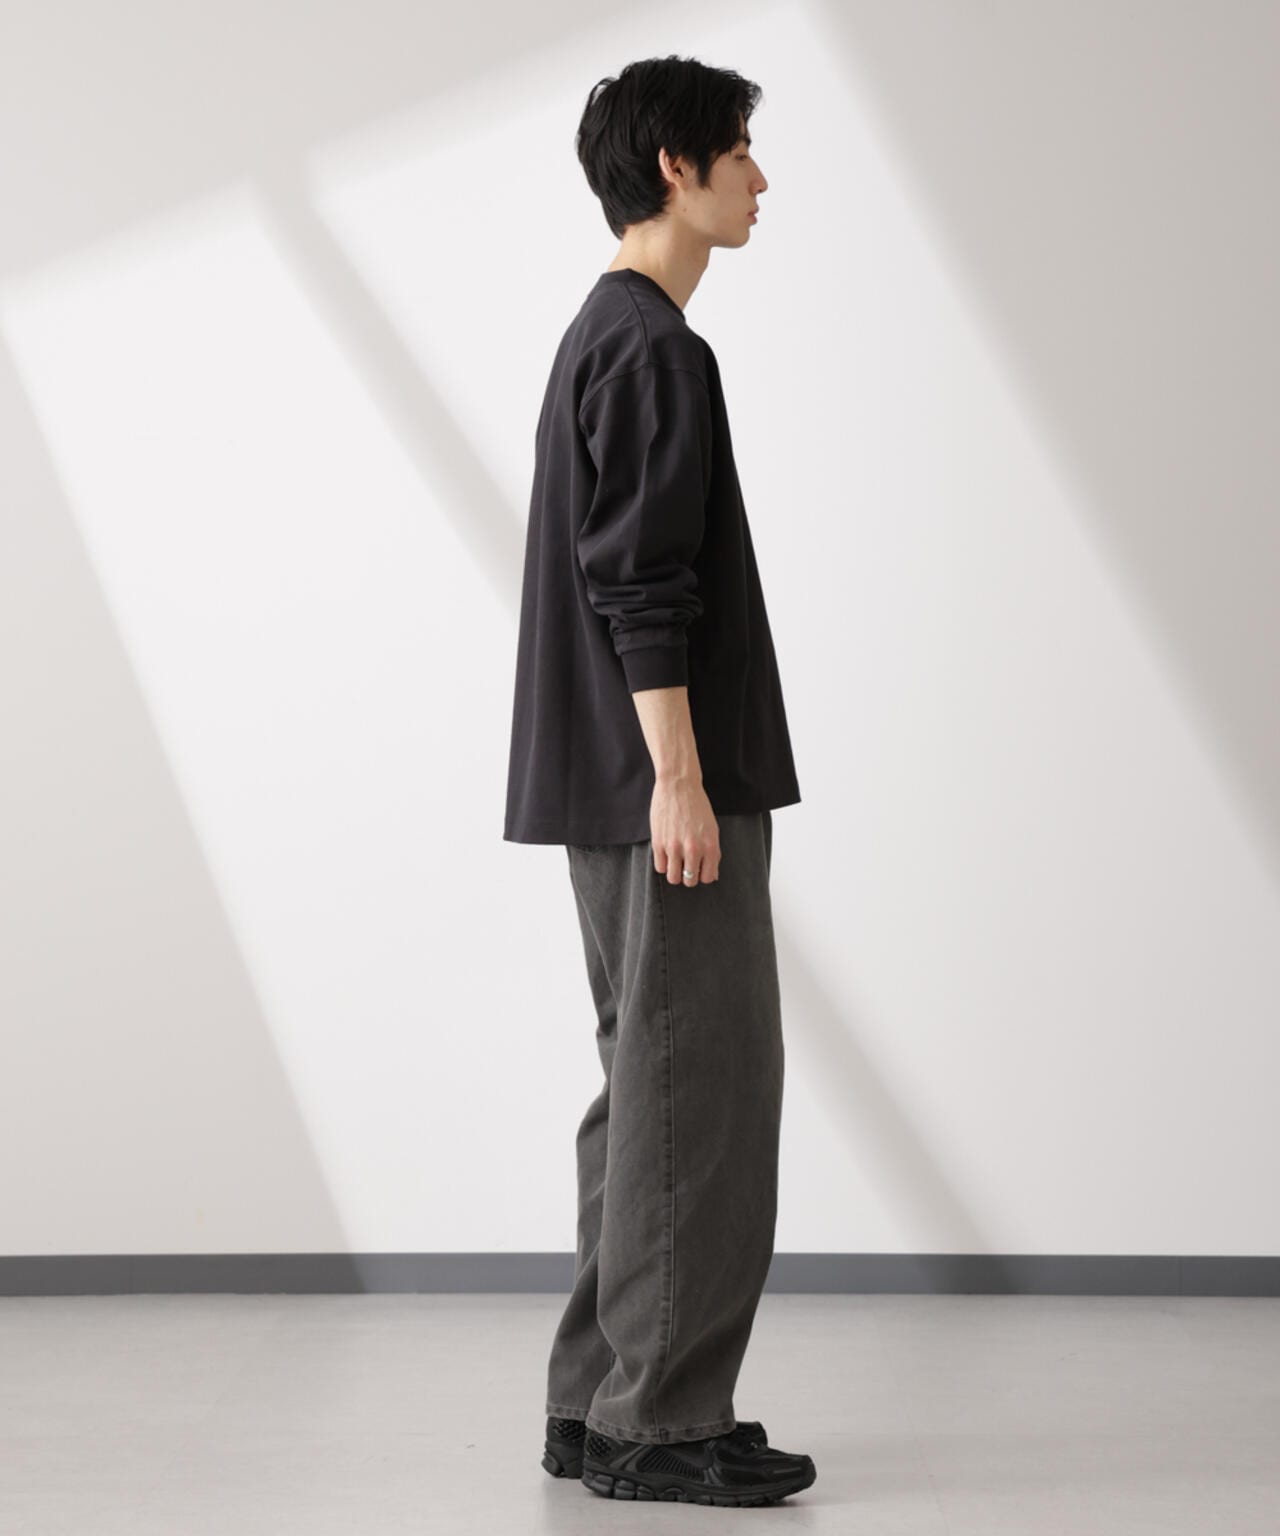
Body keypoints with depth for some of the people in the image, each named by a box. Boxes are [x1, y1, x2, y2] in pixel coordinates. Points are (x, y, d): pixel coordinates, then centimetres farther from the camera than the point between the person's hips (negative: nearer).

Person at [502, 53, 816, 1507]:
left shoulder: (600, 335, 21)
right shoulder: (654, 346, -11)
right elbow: (640, 581, -19)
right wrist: (678, 776, -21)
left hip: (611, 788, 11)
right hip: (667, 783, -11)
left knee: (650, 1085, 12)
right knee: (695, 1087, -6)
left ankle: (600, 1401, 18)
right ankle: (658, 1417, 2)